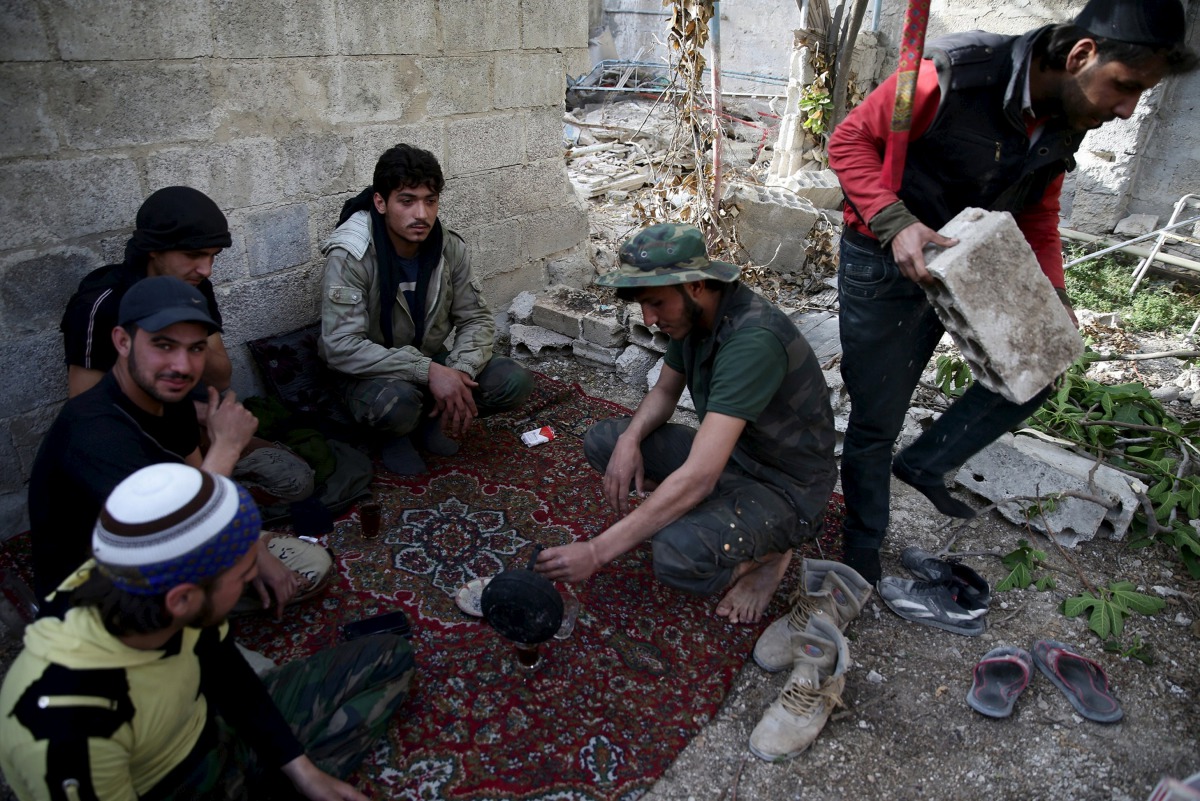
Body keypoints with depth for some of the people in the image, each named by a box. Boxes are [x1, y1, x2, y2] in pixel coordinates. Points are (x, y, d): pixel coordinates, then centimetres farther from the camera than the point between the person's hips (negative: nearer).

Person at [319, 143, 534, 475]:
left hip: (433, 362, 5)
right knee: (396, 403, -39)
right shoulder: (350, 256, -23)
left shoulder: (450, 247, -10)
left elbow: (476, 319, -4)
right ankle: (396, 434, -1)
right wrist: (428, 371, -36)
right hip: (372, 372, -4)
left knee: (515, 382, -16)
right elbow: (341, 346, -29)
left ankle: (430, 417, 8)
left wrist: (458, 373, -25)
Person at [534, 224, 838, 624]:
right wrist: (630, 439, -12)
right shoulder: (692, 314, -6)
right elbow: (665, 391, 11)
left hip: (786, 484, -8)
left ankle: (767, 552, -3)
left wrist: (597, 552, -36)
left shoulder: (753, 340, -34)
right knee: (602, 440, 0)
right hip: (729, 453, 8)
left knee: (678, 555, -35)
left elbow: (698, 477, -38)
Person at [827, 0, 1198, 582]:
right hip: (885, 263, -7)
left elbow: (1038, 216, 12)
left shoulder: (1068, 119, -1)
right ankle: (863, 545, 23)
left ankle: (924, 463, 23)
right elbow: (850, 141, -19)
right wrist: (897, 223, -32)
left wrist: (1054, 298, 0)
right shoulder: (955, 74, -24)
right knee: (877, 419, 1)